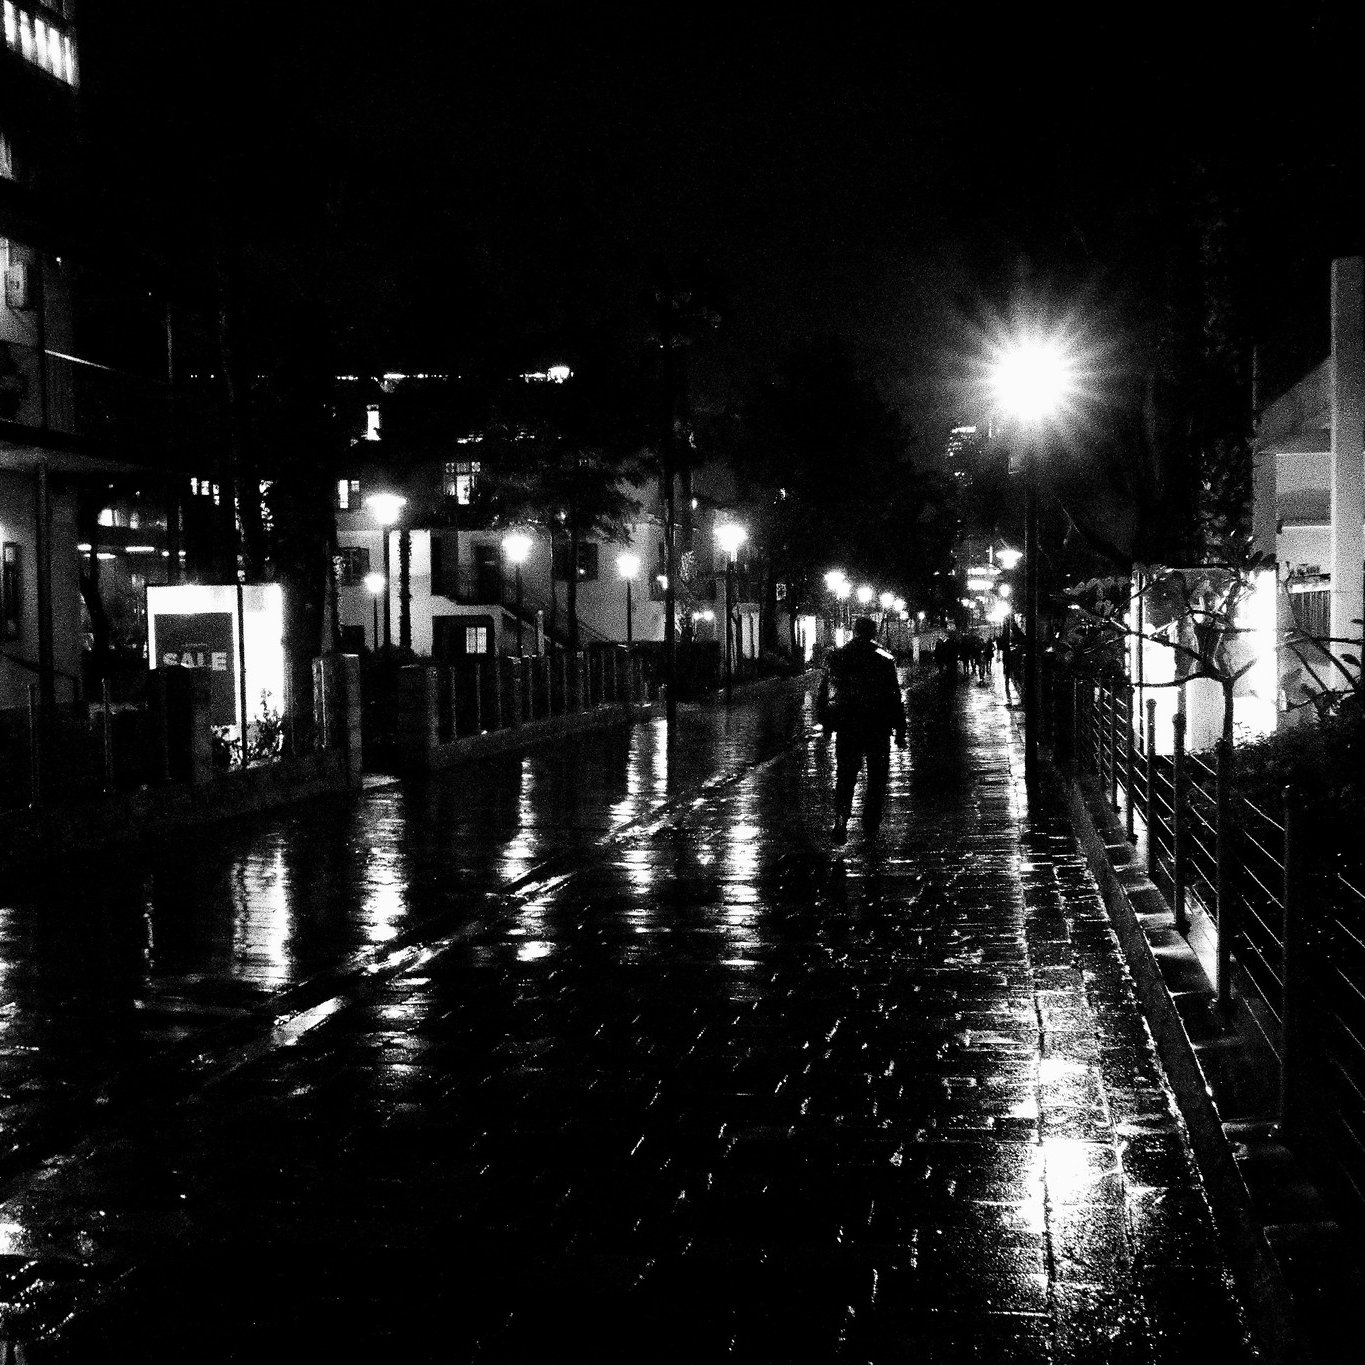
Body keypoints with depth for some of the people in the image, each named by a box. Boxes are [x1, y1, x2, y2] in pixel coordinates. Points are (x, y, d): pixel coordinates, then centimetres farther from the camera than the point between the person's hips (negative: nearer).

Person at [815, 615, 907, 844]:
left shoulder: (835, 658, 1)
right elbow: (895, 698, -4)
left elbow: (822, 695, 4)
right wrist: (900, 731, 1)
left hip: (846, 728, 2)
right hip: (878, 729, -2)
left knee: (845, 777, 7)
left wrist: (825, 722, 13)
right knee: (876, 777, 11)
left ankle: (841, 820, -14)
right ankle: (870, 825, 11)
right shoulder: (884, 660, -5)